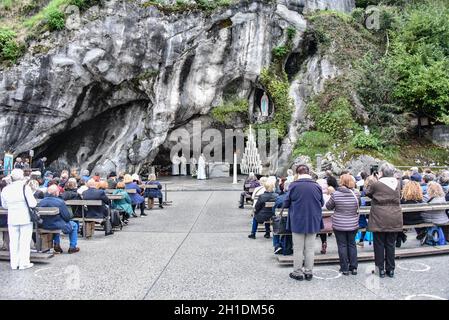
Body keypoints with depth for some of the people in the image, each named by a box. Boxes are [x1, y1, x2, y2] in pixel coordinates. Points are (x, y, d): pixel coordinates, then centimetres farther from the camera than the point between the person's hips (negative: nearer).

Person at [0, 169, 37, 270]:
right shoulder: (25, 188, -13)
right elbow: (32, 204, -17)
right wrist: (35, 201, 4)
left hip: (12, 219, 4)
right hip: (25, 218, -4)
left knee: (13, 241, 12)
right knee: (24, 241, 5)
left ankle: (14, 263, 19)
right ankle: (24, 263, 9)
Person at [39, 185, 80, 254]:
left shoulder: (41, 202, -3)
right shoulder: (60, 202, -20)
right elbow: (67, 217, -16)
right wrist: (66, 220, 6)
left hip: (45, 226, 6)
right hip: (58, 226, -6)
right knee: (74, 225, 20)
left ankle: (56, 244, 36)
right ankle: (72, 247, 19)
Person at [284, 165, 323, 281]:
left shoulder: (293, 186, -12)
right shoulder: (317, 186, -5)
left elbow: (286, 204, -4)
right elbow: (322, 203, 7)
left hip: (298, 222, -2)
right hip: (313, 222, 2)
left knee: (298, 249, 8)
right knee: (310, 248, 12)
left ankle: (298, 272, 16)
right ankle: (309, 272, 19)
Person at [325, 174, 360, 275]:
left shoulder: (335, 194, -15)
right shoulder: (356, 194, -9)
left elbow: (328, 206, -1)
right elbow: (358, 205, 9)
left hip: (339, 225, -2)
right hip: (353, 225, 2)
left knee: (342, 245, 8)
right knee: (352, 244, 15)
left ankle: (345, 269, 14)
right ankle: (354, 267, 21)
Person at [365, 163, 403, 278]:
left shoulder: (376, 183, -13)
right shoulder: (397, 183, 1)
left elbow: (368, 192, 3)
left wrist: (370, 180, 16)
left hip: (379, 218, -4)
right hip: (394, 218, 4)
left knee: (379, 244, 7)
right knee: (390, 244, 12)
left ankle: (380, 269, 12)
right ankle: (390, 269, 18)